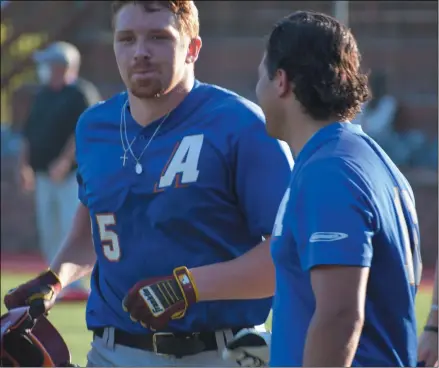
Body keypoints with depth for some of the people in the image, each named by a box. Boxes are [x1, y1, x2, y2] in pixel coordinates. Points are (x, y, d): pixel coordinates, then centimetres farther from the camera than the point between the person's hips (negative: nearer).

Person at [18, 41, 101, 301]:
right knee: (49, 231, 7)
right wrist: (25, 165, 13)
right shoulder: (43, 95, 18)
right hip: (44, 174, 8)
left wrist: (65, 161, -23)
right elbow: (30, 132, 21)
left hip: (72, 173, -8)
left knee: (73, 227, -13)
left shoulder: (82, 94, -7)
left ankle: (75, 285, -13)